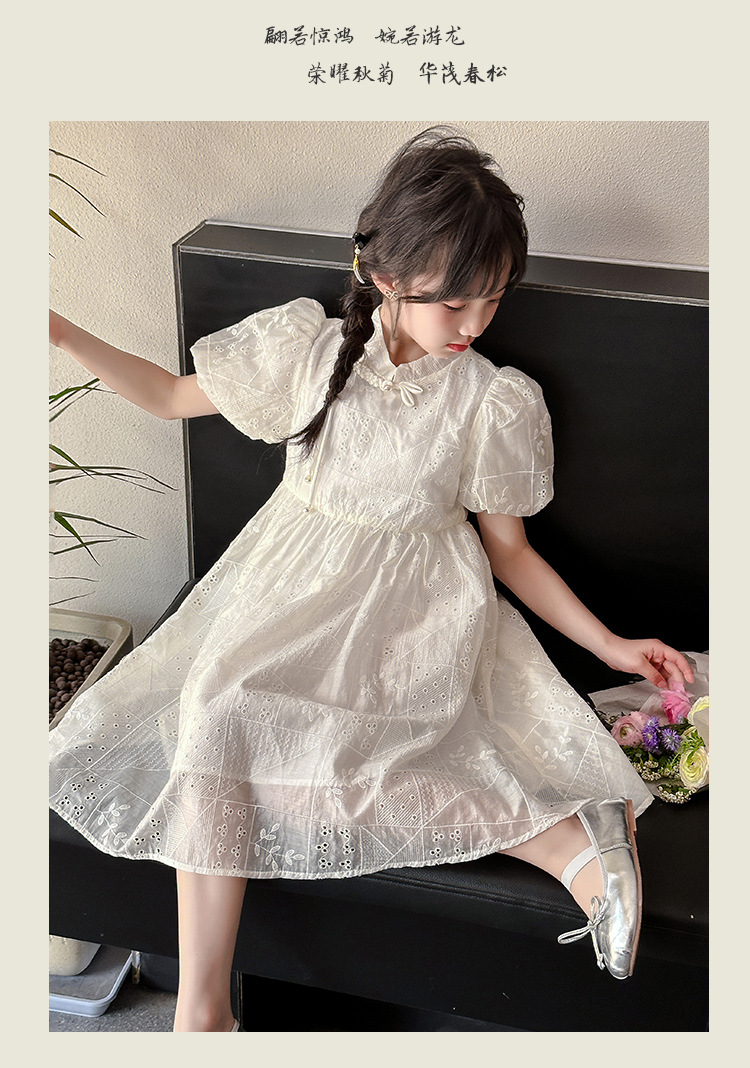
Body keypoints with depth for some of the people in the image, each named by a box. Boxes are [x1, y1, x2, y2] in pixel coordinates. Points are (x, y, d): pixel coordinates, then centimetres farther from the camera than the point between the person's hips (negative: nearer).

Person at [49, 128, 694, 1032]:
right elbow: (174, 397, 13)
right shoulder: (305, 345, 0)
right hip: (294, 588, 3)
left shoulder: (497, 403, -2)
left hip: (415, 612, -3)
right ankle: (203, 1006, -21)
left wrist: (611, 645, 1)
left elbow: (509, 551, 7)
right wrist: (63, 335, 2)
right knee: (218, 709, -27)